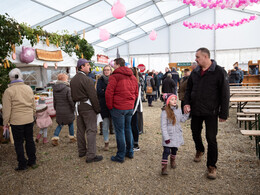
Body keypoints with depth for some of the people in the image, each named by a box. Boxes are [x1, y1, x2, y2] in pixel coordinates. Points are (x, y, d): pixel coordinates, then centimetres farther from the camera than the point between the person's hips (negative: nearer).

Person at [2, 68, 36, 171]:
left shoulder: (9, 91, -11)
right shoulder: (29, 88, 4)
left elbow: (6, 109, -9)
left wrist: (5, 122, 0)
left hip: (16, 121, -4)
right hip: (29, 119, 5)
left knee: (18, 143, 7)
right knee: (29, 140, 15)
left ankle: (22, 164, 15)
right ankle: (32, 160, 26)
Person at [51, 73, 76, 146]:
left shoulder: (55, 89, 2)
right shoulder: (67, 88, -18)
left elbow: (54, 100, 10)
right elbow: (71, 100, -17)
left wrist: (56, 108, 21)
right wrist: (73, 108, -4)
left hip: (59, 111, 5)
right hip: (67, 111, -5)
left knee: (60, 124, 18)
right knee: (70, 124, 15)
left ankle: (55, 138, 7)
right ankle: (72, 138, 27)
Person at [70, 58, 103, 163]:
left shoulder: (72, 80, 13)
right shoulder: (86, 79, -16)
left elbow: (72, 95, 17)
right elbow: (93, 96, -18)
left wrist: (76, 104, 21)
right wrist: (98, 109, -11)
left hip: (78, 106, 9)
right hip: (87, 107, -9)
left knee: (80, 130, 16)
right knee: (91, 130, -5)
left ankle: (81, 151, 28)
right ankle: (91, 155, -3)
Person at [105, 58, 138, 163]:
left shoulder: (114, 77, -11)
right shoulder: (133, 77, 11)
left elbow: (109, 93, -14)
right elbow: (136, 93, 15)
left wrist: (110, 107, -3)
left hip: (118, 108, -7)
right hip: (130, 107, 7)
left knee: (120, 131, 1)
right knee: (128, 129, 18)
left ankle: (120, 156, 11)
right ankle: (130, 152, 28)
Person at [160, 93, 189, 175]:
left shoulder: (178, 110, 1)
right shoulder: (165, 112, -17)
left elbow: (182, 119, 16)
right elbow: (163, 126, -17)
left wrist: (187, 113, 4)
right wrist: (166, 137, -19)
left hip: (177, 135, 6)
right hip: (168, 135, -6)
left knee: (174, 149, 21)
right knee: (166, 151, -5)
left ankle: (173, 160, 47)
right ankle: (164, 167, 5)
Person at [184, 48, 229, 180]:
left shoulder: (219, 72, -10)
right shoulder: (195, 72, 6)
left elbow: (225, 94, -9)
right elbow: (188, 89, 13)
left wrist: (223, 113, -10)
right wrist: (186, 103, -4)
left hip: (211, 112, -5)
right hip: (195, 111, 5)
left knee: (211, 139, 1)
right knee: (195, 133, 18)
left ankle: (212, 166, 17)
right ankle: (199, 150, 49)